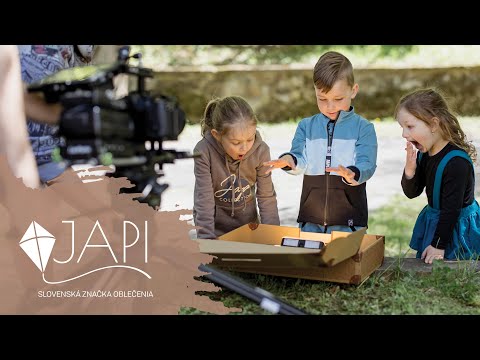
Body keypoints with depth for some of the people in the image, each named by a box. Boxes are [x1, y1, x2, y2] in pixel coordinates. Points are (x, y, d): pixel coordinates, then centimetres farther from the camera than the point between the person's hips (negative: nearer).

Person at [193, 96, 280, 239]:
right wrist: (206, 239, -25)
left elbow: (266, 197, -10)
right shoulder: (204, 152, -26)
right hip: (215, 229, -2)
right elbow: (204, 200, -23)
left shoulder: (260, 150, -19)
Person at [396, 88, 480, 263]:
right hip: (434, 221, 8)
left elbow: (451, 209, -24)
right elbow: (412, 193, 3)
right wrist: (410, 170, -18)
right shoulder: (424, 154, -3)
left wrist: (438, 245, -19)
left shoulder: (457, 162, -27)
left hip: (457, 227, -8)